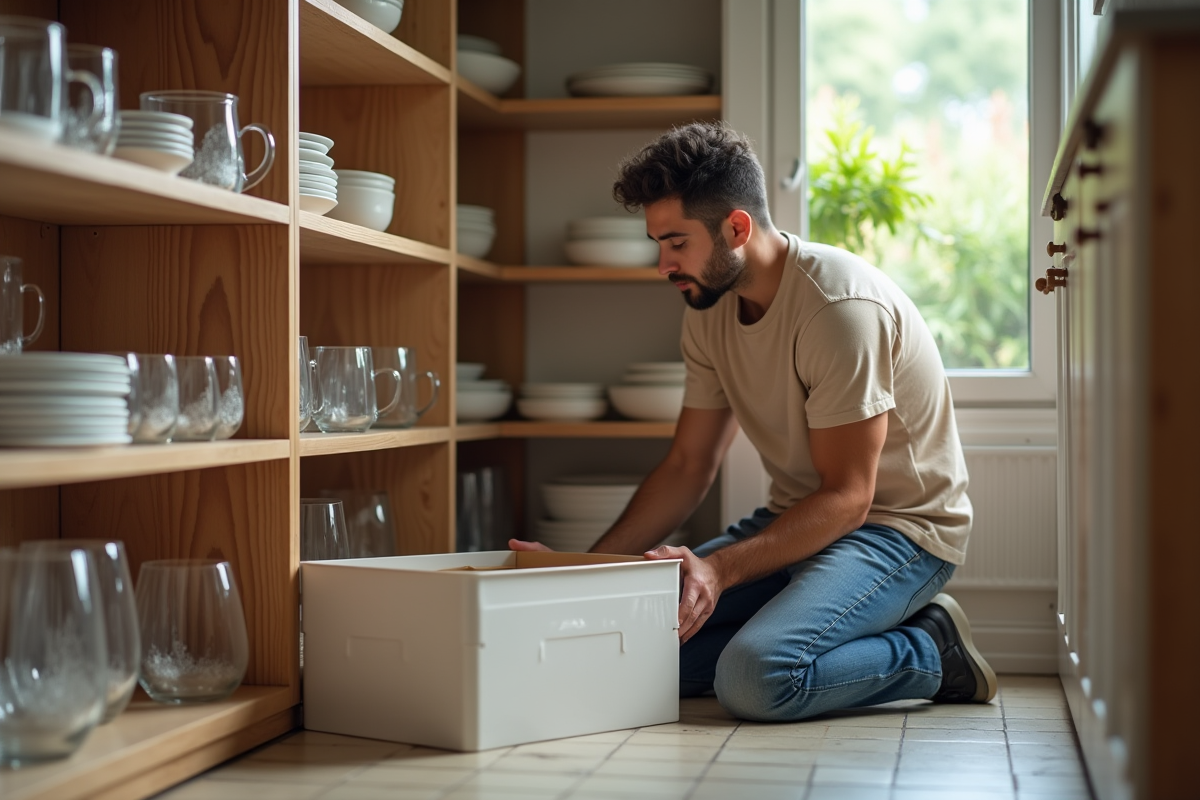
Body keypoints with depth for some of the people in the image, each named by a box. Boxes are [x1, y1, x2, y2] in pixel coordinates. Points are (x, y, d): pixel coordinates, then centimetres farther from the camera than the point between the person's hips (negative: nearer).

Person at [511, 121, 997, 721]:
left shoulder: (842, 307, -24)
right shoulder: (709, 307, 2)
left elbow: (847, 497, -23)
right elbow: (688, 465, 7)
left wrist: (720, 569, -34)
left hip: (899, 526, -7)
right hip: (798, 519, 8)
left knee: (756, 677, -31)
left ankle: (932, 652, -6)